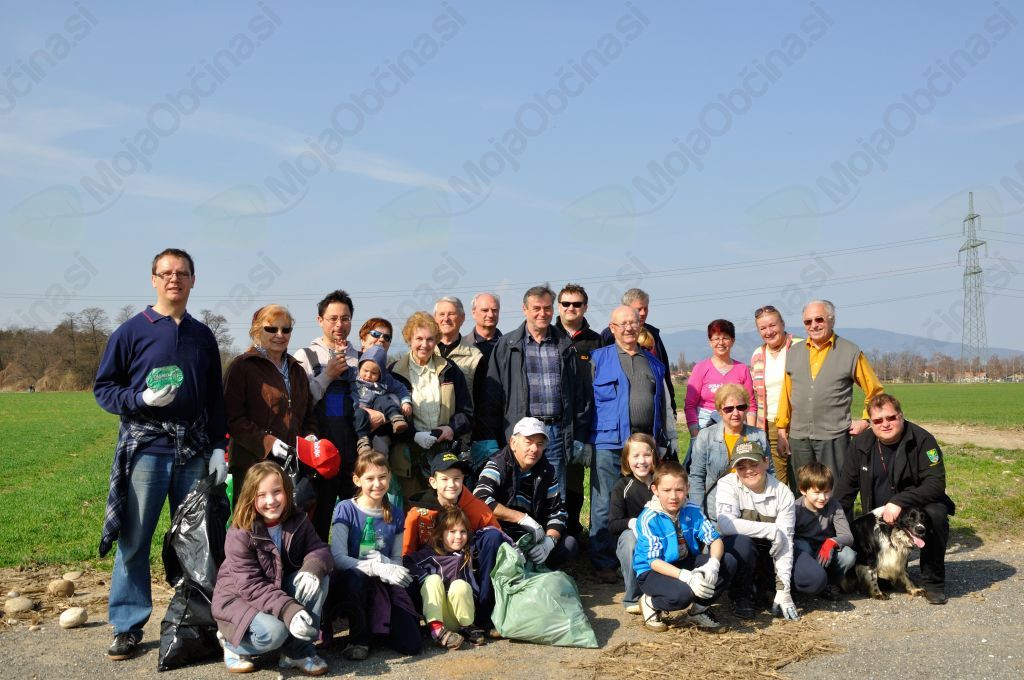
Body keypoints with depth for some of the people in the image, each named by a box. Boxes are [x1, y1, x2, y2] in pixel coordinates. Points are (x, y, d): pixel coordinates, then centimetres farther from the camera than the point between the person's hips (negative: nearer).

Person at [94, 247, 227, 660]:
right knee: (134, 540, -2)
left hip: (194, 452, 3)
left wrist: (218, 447, 7)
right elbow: (103, 388, 2)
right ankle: (128, 628, 9)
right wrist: (142, 399, -16)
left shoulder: (203, 336, 13)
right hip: (146, 449, -3)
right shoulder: (132, 331, 2)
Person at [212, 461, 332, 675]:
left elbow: (320, 549, -13)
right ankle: (234, 644, 1)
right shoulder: (240, 534, -23)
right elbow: (251, 586, -27)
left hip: (280, 592, 5)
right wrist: (289, 611, -40)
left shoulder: (298, 521, -7)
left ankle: (298, 649, -11)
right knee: (273, 632, -34)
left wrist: (312, 569, -38)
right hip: (239, 597, -5)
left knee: (319, 577, -21)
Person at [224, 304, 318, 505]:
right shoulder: (242, 366, -1)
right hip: (253, 461, -6)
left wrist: (310, 436, 5)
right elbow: (232, 418, -8)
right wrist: (267, 442, -18)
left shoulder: (296, 369, 21)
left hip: (293, 464, 6)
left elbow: (308, 414, 26)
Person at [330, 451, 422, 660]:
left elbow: (397, 559, 12)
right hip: (350, 583, -3)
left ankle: (377, 626, 18)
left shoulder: (396, 515, 5)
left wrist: (393, 570, -14)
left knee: (412, 645, -15)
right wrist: (377, 568, -29)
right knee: (356, 576, -41)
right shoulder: (346, 510, -7)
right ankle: (359, 637, -13)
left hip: (384, 586, 3)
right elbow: (338, 558, -16)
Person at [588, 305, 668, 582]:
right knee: (604, 505, -1)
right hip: (609, 443, -4)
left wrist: (662, 440, 14)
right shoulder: (598, 359, 5)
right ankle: (603, 563, 7)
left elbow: (662, 403, 20)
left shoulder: (653, 362, 17)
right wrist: (585, 440, -3)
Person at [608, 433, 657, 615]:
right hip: (630, 538, -1)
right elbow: (612, 525, -11)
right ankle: (633, 598, -23)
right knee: (630, 536, -35)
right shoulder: (622, 487, -6)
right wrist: (631, 522, -32)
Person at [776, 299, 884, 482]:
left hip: (834, 436, -3)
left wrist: (865, 421, 0)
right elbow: (786, 393, 12)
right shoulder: (793, 352, 12)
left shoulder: (851, 352, 2)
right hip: (798, 436, 4)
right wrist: (782, 429, 9)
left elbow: (875, 391, 8)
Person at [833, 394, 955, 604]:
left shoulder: (922, 440, -16)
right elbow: (846, 486, 4)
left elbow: (936, 483, -24)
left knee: (935, 514, -36)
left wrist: (900, 502, -36)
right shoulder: (861, 443, -4)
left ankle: (933, 582, -16)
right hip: (880, 518, 3)